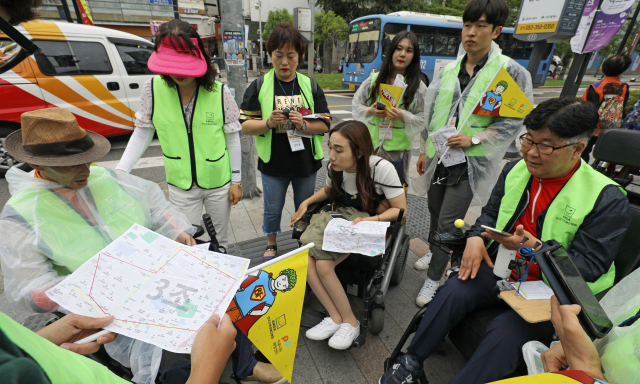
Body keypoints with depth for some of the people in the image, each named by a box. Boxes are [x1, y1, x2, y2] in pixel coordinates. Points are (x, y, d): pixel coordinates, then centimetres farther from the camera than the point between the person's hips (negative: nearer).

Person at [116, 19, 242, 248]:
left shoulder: (220, 92, -11)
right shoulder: (153, 89, -7)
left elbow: (232, 138, -4)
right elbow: (143, 133, 3)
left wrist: (236, 180, -1)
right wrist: (121, 170, -7)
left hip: (219, 184, -1)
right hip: (180, 187, 1)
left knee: (218, 243, 18)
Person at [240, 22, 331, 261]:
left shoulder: (310, 86, 2)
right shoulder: (259, 87, -2)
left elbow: (325, 124, -1)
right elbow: (245, 126, -6)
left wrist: (303, 125, -20)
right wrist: (269, 122, -24)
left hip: (306, 161, 2)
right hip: (273, 163, -1)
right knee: (273, 208, 14)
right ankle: (271, 245, 40)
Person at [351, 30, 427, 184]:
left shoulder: (418, 86, 2)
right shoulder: (374, 79, 6)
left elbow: (423, 119, -1)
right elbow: (356, 104, 8)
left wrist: (403, 116, -19)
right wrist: (370, 111, -12)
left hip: (398, 150, -1)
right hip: (371, 144, 1)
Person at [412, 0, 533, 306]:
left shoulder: (512, 72, -5)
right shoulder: (448, 70, 9)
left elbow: (513, 121, -6)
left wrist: (474, 139, -17)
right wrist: (424, 150, 14)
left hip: (470, 163, -5)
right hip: (438, 157, 5)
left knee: (448, 223, -6)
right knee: (435, 212, 19)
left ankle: (433, 278, 12)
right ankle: (436, 253, 45)